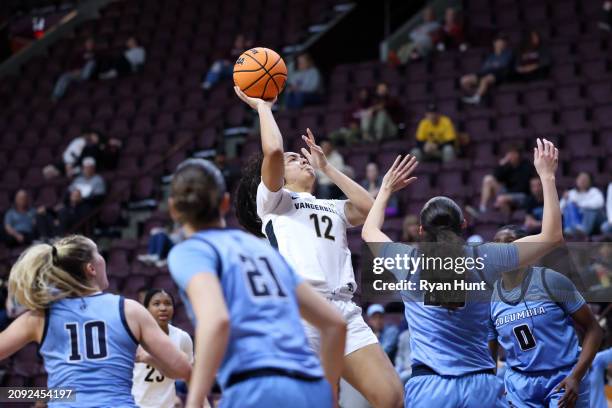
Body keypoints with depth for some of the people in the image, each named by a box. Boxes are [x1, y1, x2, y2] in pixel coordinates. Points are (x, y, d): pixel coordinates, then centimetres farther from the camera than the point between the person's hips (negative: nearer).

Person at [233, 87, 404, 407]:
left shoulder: (332, 208, 31)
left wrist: (326, 167, 22)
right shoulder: (273, 200, 15)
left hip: (344, 310, 5)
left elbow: (369, 209, 12)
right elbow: (273, 150, -3)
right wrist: (262, 105, 13)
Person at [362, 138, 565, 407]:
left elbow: (369, 231, 27)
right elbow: (552, 236, 9)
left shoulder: (407, 262, 5)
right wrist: (547, 176, 14)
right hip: (481, 385, 1)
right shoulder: (482, 259, 1)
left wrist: (386, 188, 38)